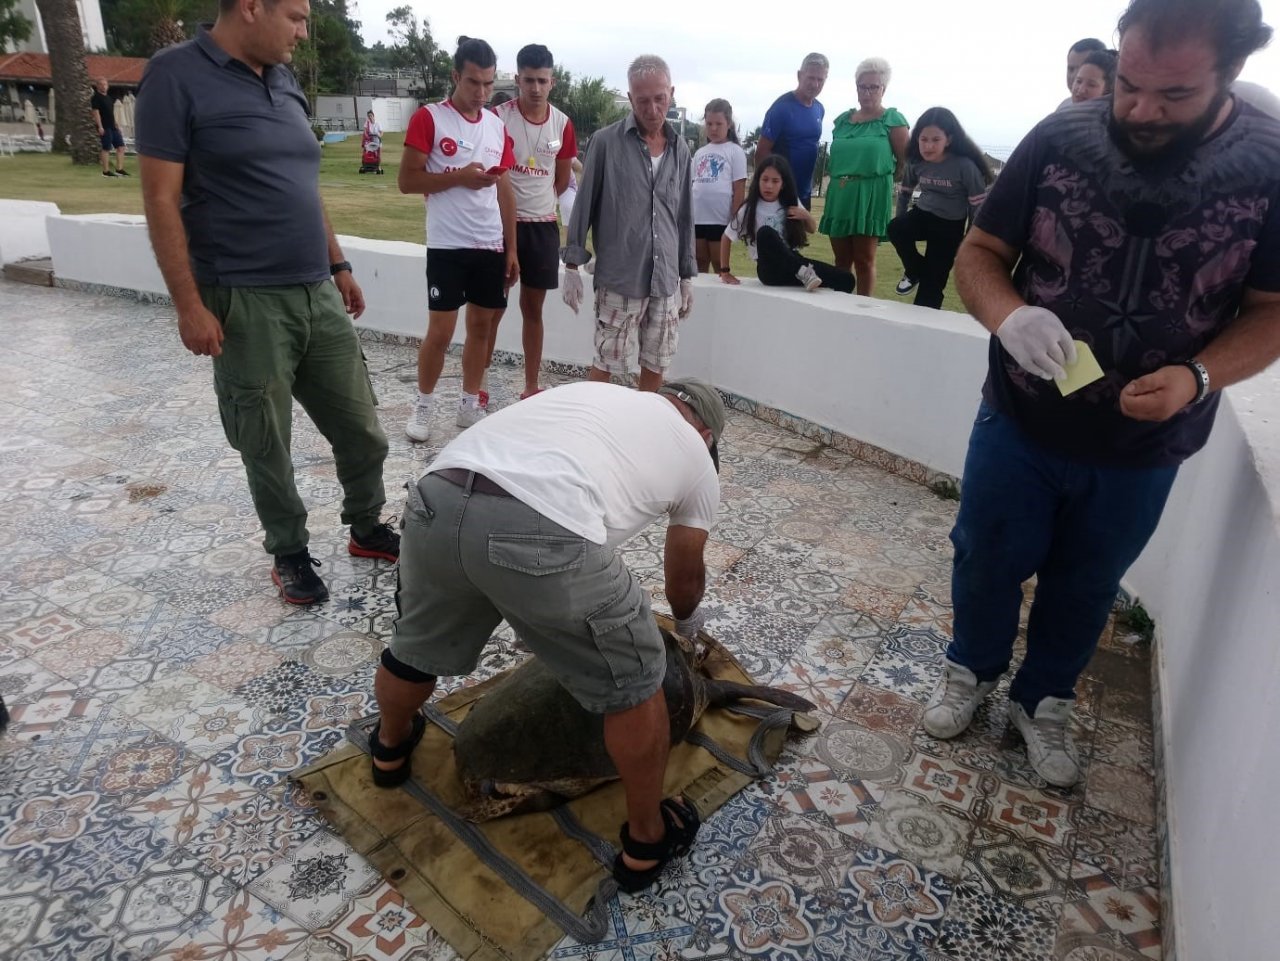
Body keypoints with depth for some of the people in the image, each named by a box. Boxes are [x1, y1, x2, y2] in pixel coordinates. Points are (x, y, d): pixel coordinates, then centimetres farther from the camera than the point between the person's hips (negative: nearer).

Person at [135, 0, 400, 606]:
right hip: (245, 304, -6)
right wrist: (189, 305, -14)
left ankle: (366, 528, 31)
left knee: (361, 429, 10)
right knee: (266, 446, 7)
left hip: (318, 296, 6)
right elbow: (161, 200, -10)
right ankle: (289, 553, 25)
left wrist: (338, 266, 19)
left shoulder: (284, 82, 12)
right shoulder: (176, 76, -7)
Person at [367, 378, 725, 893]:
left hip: (435, 502, 6)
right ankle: (646, 843, 36)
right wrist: (688, 620, 60)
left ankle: (390, 749, 61)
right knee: (633, 688, 18)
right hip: (544, 536, -6)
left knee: (415, 652, 33)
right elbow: (684, 574, 37)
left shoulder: (591, 391, 37)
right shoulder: (696, 456, 25)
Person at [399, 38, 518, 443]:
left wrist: (511, 248, 10)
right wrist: (459, 176, -18)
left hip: (491, 246, 5)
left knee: (481, 325, 9)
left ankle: (470, 404, 22)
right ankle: (424, 405, 15)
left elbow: (505, 191, 13)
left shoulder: (498, 126, 11)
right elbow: (407, 181, -8)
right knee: (441, 330, -3)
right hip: (447, 246, -5)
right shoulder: (429, 118, -4)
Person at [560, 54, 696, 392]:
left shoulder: (680, 149, 10)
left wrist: (687, 275, 14)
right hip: (619, 279, -4)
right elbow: (584, 206, -1)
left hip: (665, 280, 4)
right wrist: (572, 264, -4)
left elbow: (685, 217, 14)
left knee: (657, 363, 10)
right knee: (606, 362, 0)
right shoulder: (606, 142, -3)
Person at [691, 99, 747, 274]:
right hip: (697, 217, 5)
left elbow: (739, 189, -5)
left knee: (720, 264, 4)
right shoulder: (700, 153, 13)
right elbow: (692, 185, 15)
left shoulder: (735, 151, -1)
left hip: (721, 218, -5)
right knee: (699, 263, 11)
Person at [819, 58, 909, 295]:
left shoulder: (892, 119, 0)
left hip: (870, 195, -5)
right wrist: (839, 180, 12)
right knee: (842, 259, 8)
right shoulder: (843, 119, 14)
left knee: (864, 259, -4)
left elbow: (906, 160, 0)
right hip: (839, 194, 5)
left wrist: (886, 181, 6)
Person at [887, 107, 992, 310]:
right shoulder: (916, 162, -8)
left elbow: (978, 204, -13)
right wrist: (901, 223, 7)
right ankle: (915, 272, -2)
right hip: (922, 215, 4)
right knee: (895, 229, -28)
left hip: (950, 225, -3)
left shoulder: (965, 166, -20)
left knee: (933, 280, -4)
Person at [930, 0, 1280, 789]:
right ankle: (973, 668, 45)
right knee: (987, 560, 16)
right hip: (1018, 421, 0)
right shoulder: (1061, 139, -12)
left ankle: (1045, 699, 45)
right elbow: (979, 253, -5)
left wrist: (1198, 376, -25)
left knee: (1085, 587, 19)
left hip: (1141, 449, 1)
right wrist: (1010, 317, -26)